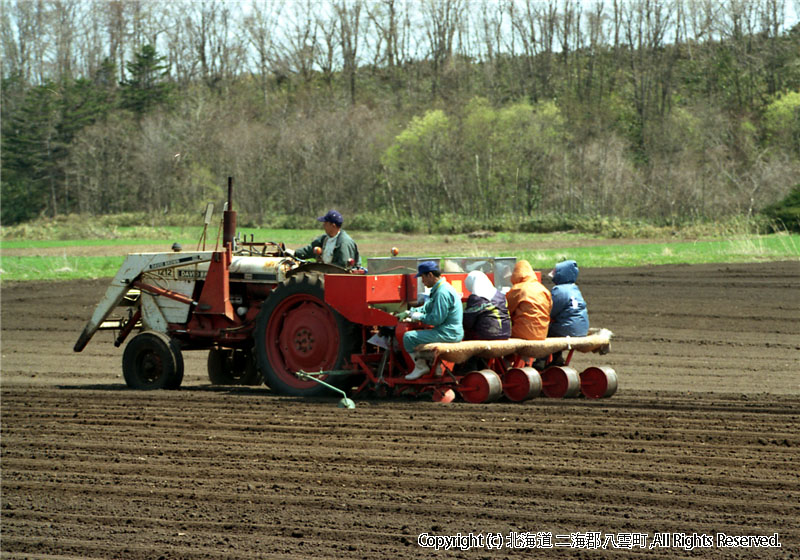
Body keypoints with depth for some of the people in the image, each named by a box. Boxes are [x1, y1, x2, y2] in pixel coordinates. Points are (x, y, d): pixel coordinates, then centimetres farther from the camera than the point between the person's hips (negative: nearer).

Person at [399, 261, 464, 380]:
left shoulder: (442, 292, -20)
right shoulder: (441, 288, 15)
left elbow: (436, 319, -23)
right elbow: (427, 307, 25)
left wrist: (418, 316, -9)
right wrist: (408, 313, 15)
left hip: (447, 334, -11)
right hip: (453, 333, 11)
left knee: (409, 337, -11)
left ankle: (421, 367, 2)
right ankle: (434, 366, 28)